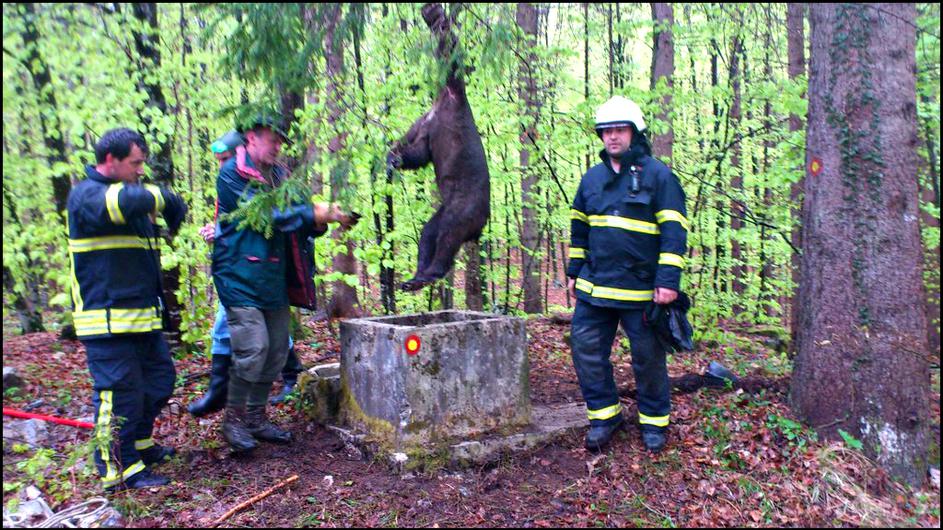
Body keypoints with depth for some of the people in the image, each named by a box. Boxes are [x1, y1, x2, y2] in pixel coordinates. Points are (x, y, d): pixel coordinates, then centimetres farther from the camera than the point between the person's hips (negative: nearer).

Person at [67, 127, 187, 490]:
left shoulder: (127, 191, 18)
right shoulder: (86, 195, -13)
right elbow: (125, 201, -35)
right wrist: (162, 199, -18)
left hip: (143, 316, 10)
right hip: (108, 320, -10)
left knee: (159, 381, 18)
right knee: (119, 393, -5)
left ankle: (139, 444, 35)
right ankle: (120, 468, 8)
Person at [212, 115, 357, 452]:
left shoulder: (278, 175, 15)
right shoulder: (232, 174, -7)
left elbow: (297, 222, 15)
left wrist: (320, 222, -7)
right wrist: (318, 211, -18)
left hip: (273, 277, 8)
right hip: (240, 275, -7)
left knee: (277, 349, 9)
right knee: (253, 348, -13)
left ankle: (256, 417, 23)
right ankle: (233, 419, 7)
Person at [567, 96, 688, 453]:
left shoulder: (658, 175, -5)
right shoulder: (592, 178, 12)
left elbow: (674, 231, -9)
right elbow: (579, 229, 19)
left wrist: (668, 280, -15)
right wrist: (574, 272, 16)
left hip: (642, 288, -5)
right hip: (593, 288, 5)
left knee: (648, 358, 7)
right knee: (586, 349, 4)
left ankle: (654, 421, 25)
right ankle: (604, 415, 21)